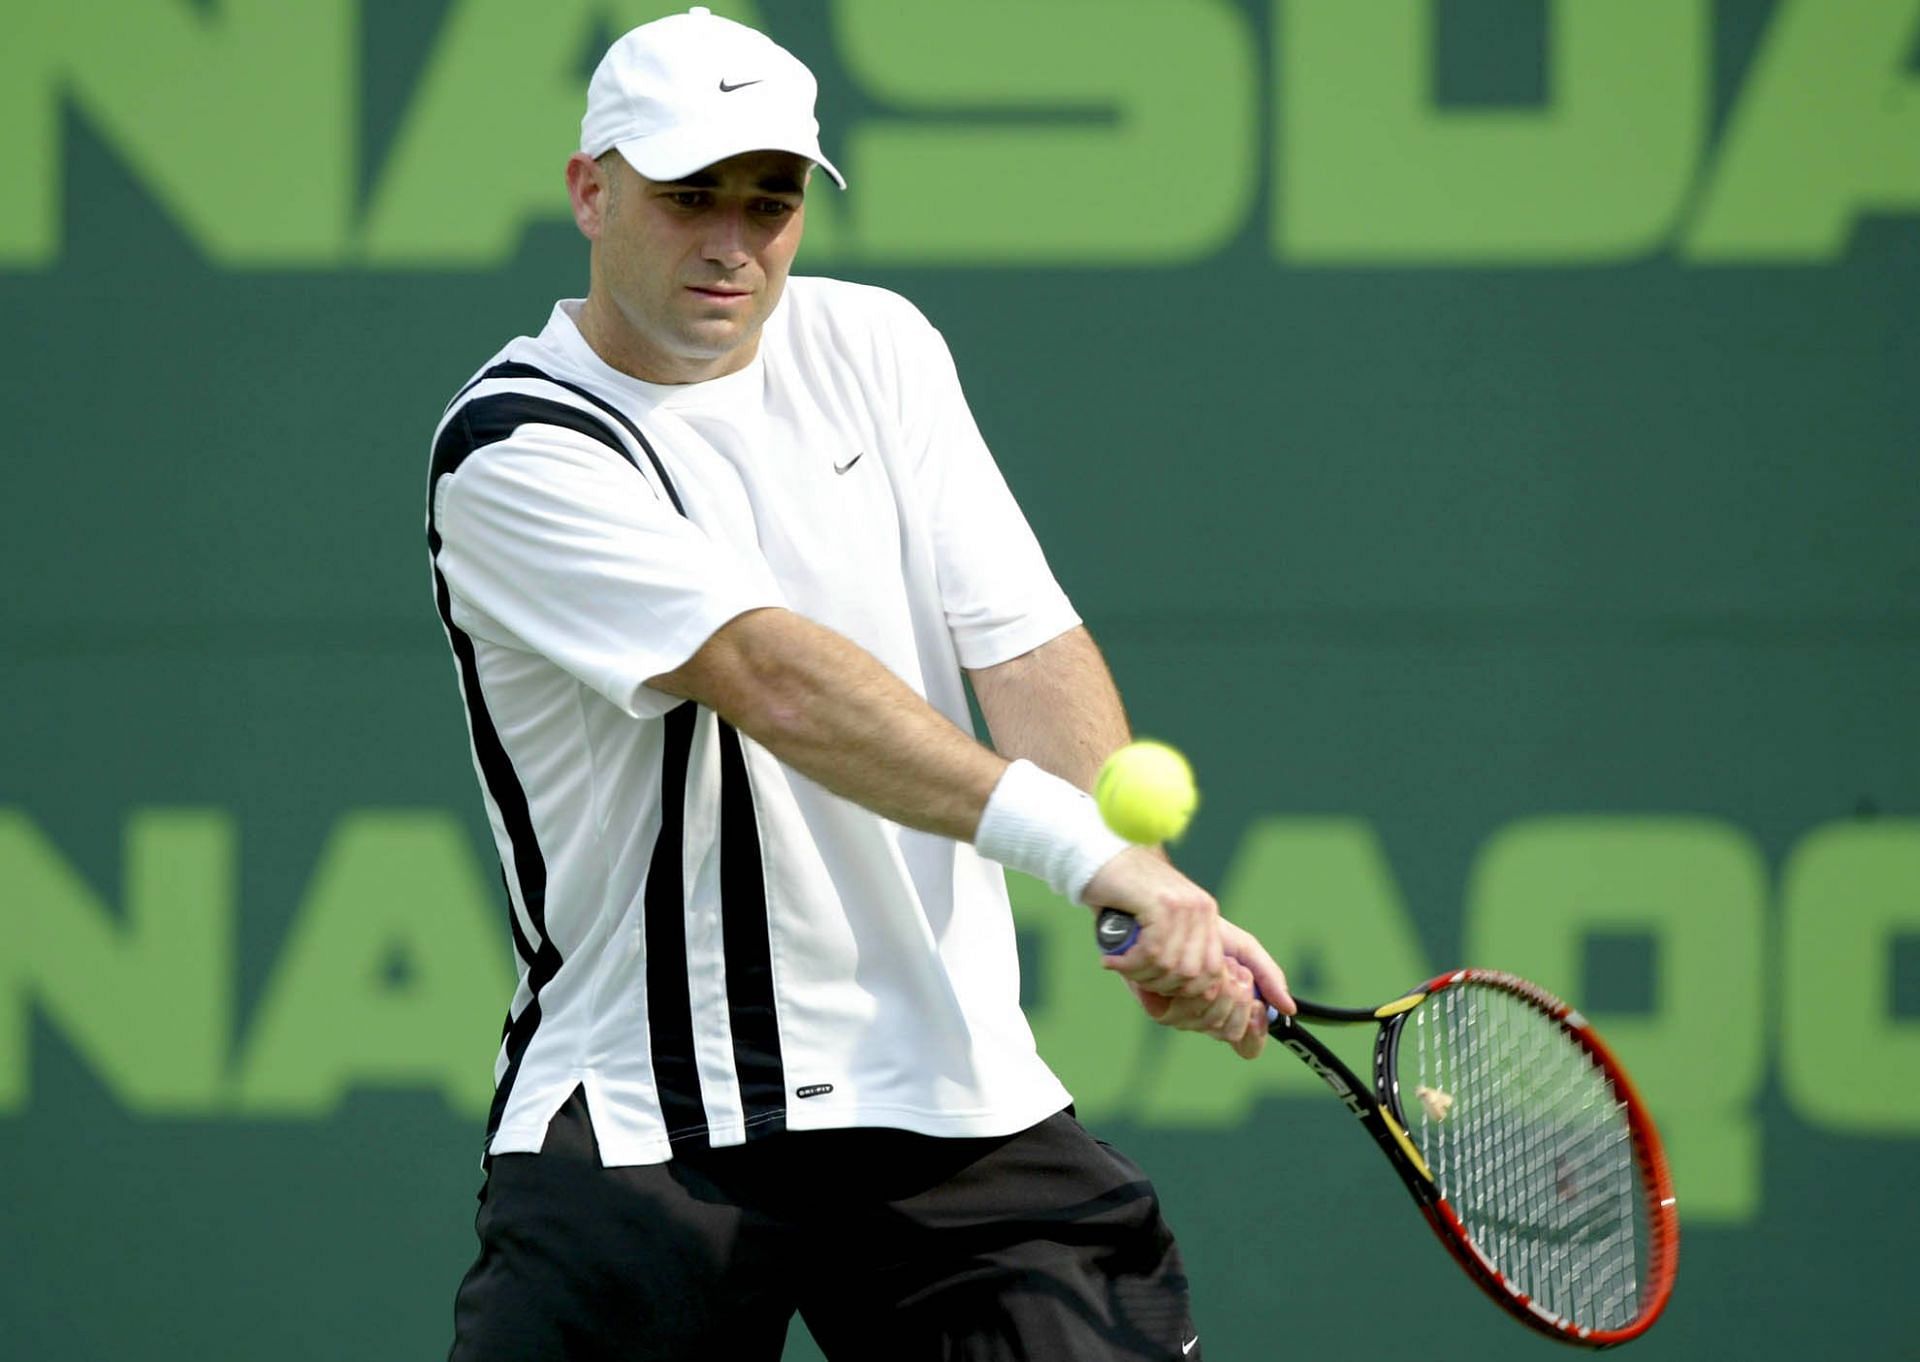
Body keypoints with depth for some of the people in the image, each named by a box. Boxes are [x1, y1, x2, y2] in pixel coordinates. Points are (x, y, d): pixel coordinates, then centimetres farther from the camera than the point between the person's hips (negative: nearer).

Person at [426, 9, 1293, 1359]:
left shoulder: (876, 347, 9)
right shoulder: (514, 452, -11)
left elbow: (1023, 638, 0)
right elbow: (777, 682, -24)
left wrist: (1156, 893, -19)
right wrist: (1079, 843, -35)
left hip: (952, 1083, 4)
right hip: (640, 1127, -4)